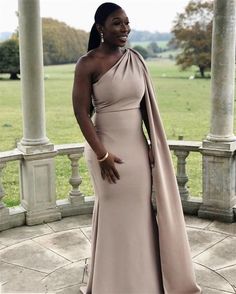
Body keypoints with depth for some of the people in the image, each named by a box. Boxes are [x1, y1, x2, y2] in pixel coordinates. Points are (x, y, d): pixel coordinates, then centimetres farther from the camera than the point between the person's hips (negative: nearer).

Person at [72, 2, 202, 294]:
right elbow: (81, 112, -12)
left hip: (138, 147, 5)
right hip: (107, 148, -4)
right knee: (114, 214, 9)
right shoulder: (88, 64, -11)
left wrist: (154, 145, 3)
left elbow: (147, 105, 8)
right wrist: (102, 154, -15)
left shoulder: (135, 59, 4)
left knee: (140, 211, 13)